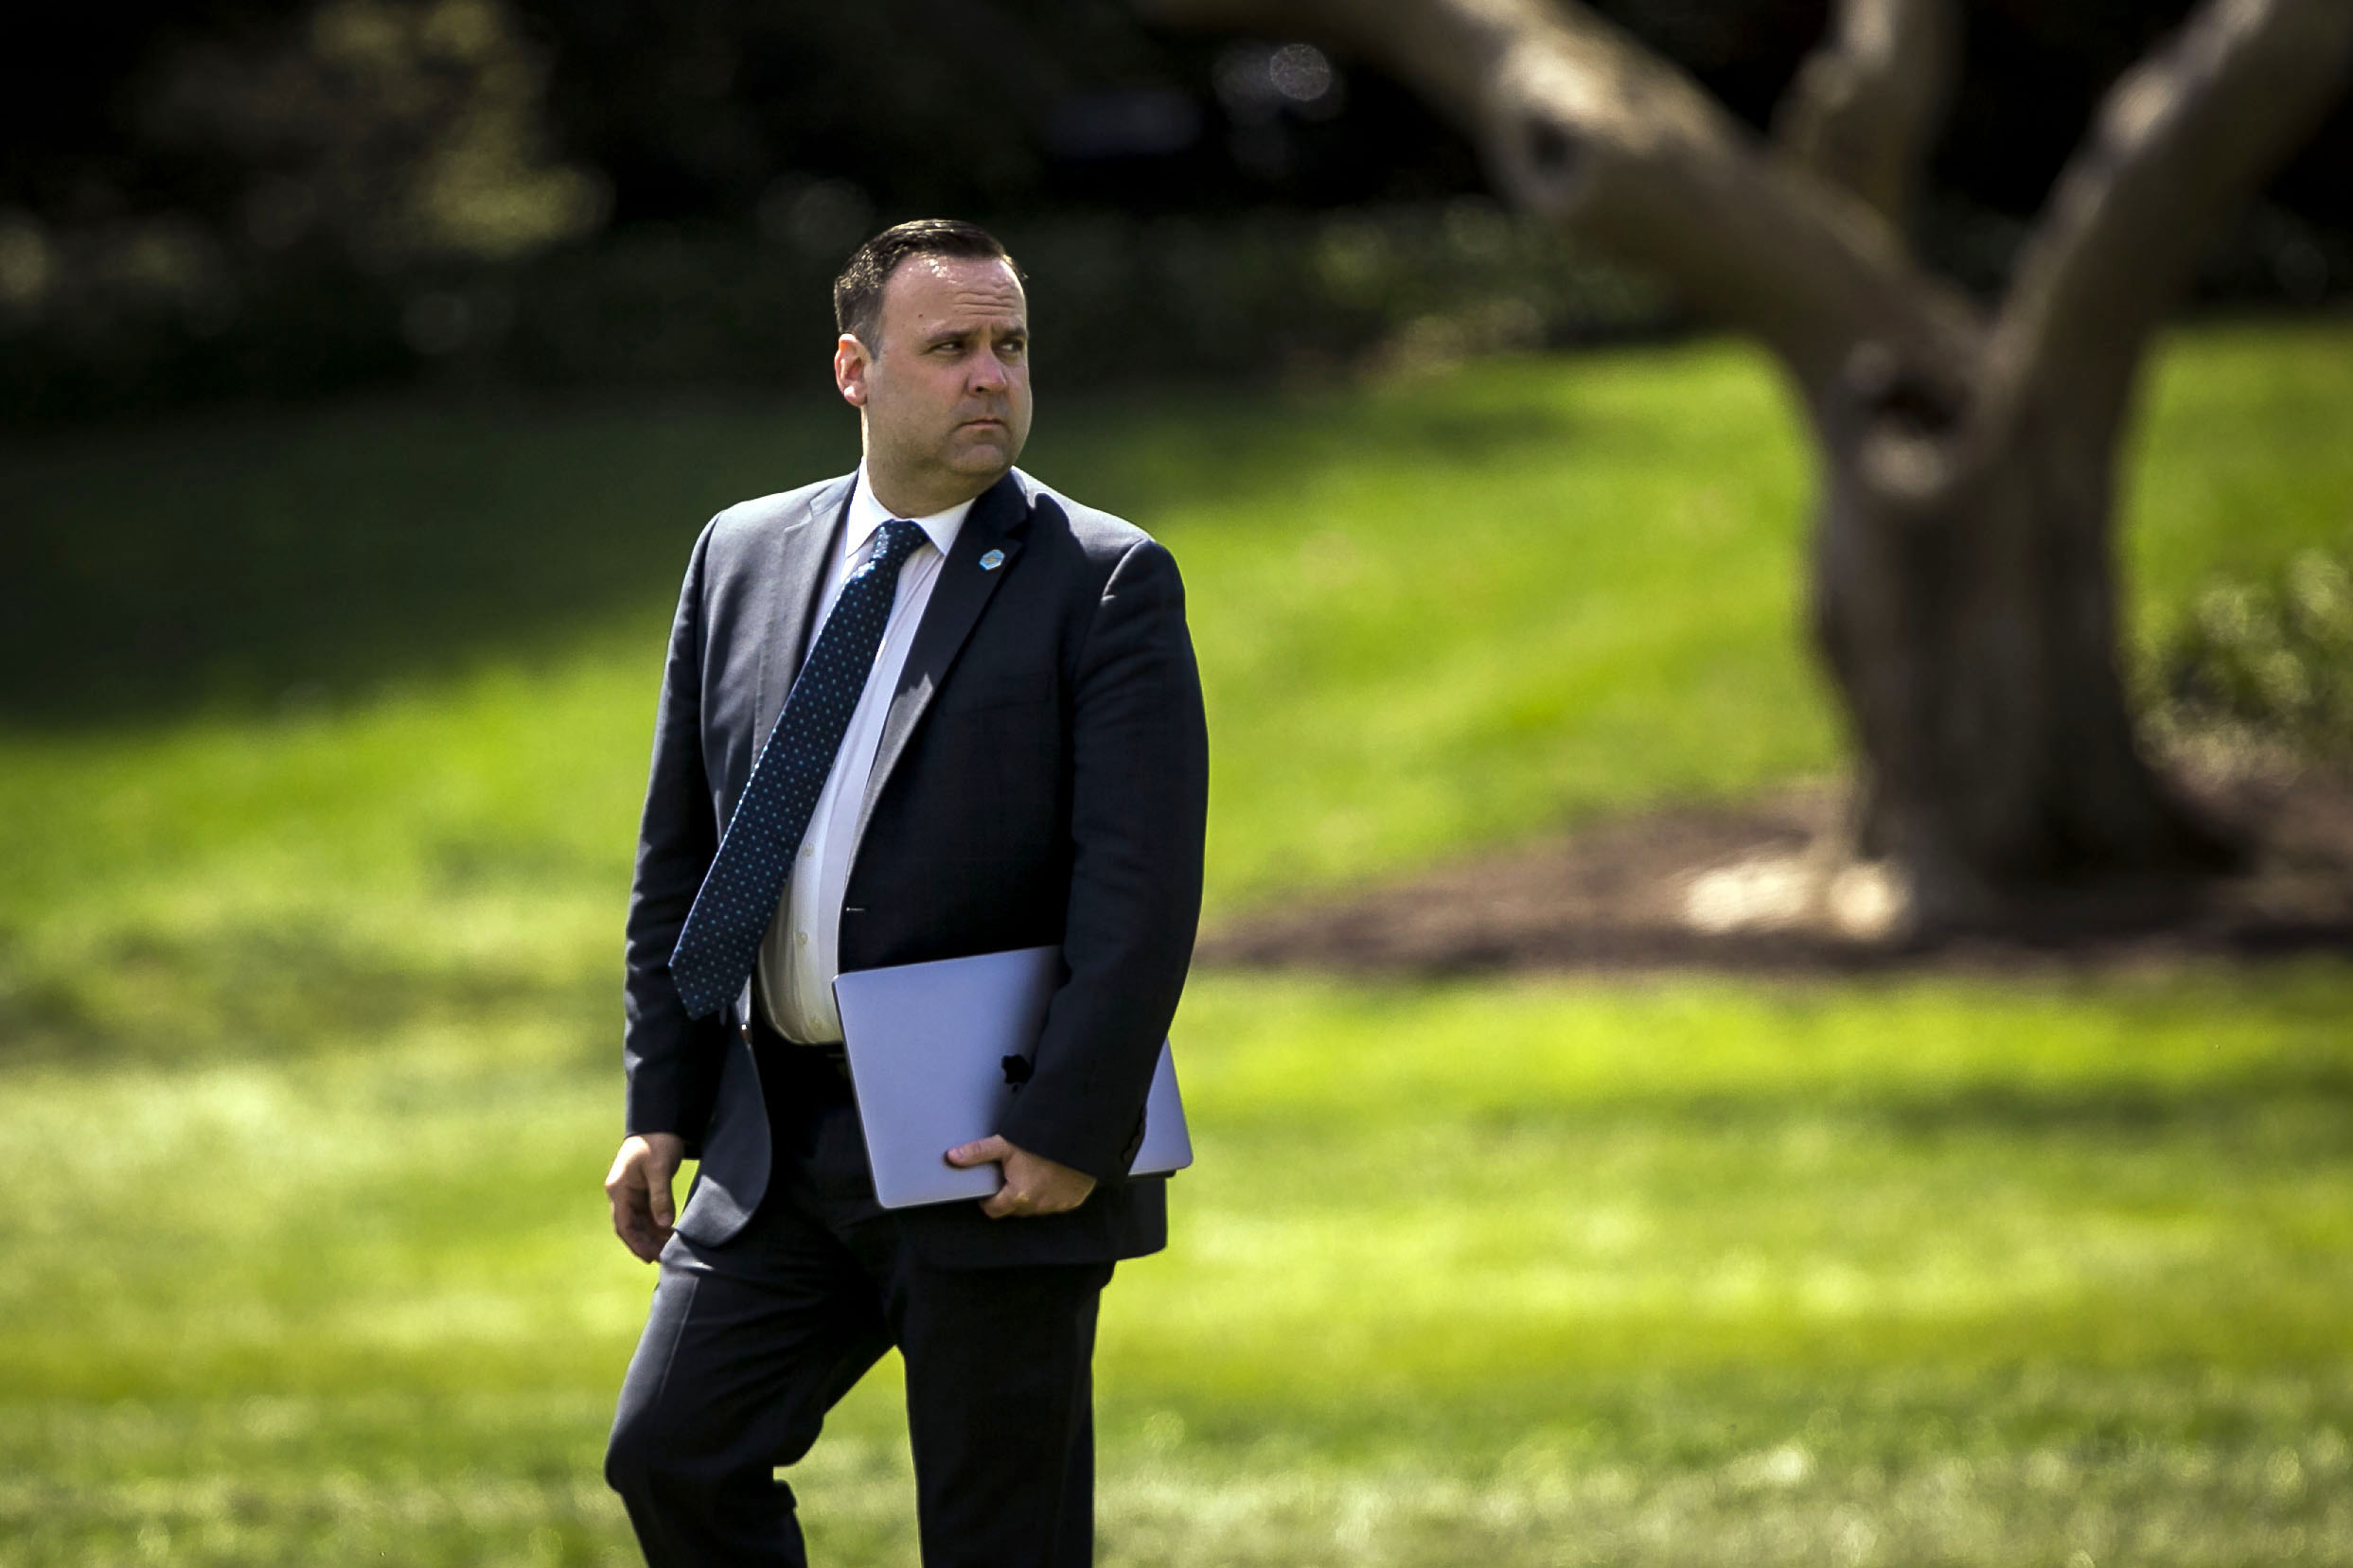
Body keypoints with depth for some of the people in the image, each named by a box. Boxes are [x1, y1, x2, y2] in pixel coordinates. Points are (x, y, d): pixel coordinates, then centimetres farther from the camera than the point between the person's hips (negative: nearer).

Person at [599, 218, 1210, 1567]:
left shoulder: (1106, 581, -5)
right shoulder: (745, 556, 10)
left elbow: (1143, 885, -12)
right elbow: (679, 850, 14)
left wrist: (1071, 1134, -20)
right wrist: (661, 1102, 8)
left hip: (998, 1153, -5)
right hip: (781, 1143, 5)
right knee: (671, 1453, -3)